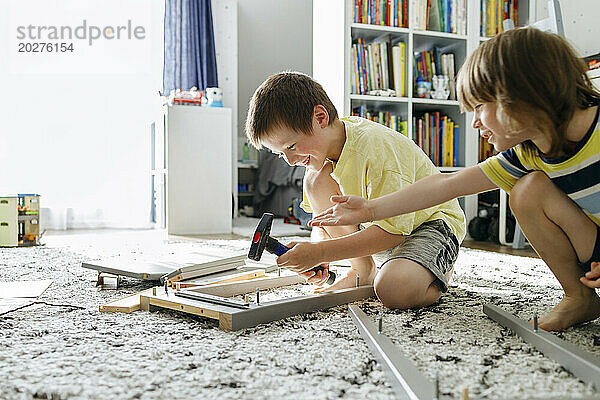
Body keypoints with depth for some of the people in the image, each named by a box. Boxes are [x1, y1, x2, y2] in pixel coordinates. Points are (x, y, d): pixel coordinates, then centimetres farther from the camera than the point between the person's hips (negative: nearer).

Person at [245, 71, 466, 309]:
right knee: (316, 181, -14)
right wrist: (314, 252, -22)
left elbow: (392, 232, -32)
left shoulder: (376, 148, -31)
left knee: (393, 291, -36)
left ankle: (435, 274, 2)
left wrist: (320, 252, -34)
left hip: (433, 221, -7)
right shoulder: (318, 148, -6)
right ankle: (363, 272, -3)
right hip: (380, 222, 8)